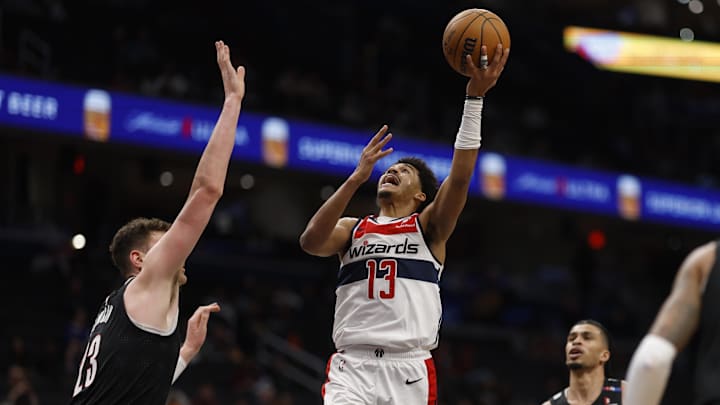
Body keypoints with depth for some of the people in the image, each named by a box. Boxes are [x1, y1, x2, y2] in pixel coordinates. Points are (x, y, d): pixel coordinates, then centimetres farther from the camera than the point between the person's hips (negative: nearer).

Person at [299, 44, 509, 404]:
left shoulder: (429, 227, 12)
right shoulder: (352, 229, 17)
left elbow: (459, 177, -4)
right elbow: (310, 241, -5)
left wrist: (474, 98, -12)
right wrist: (358, 177, -11)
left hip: (409, 370, 0)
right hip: (352, 365, 0)